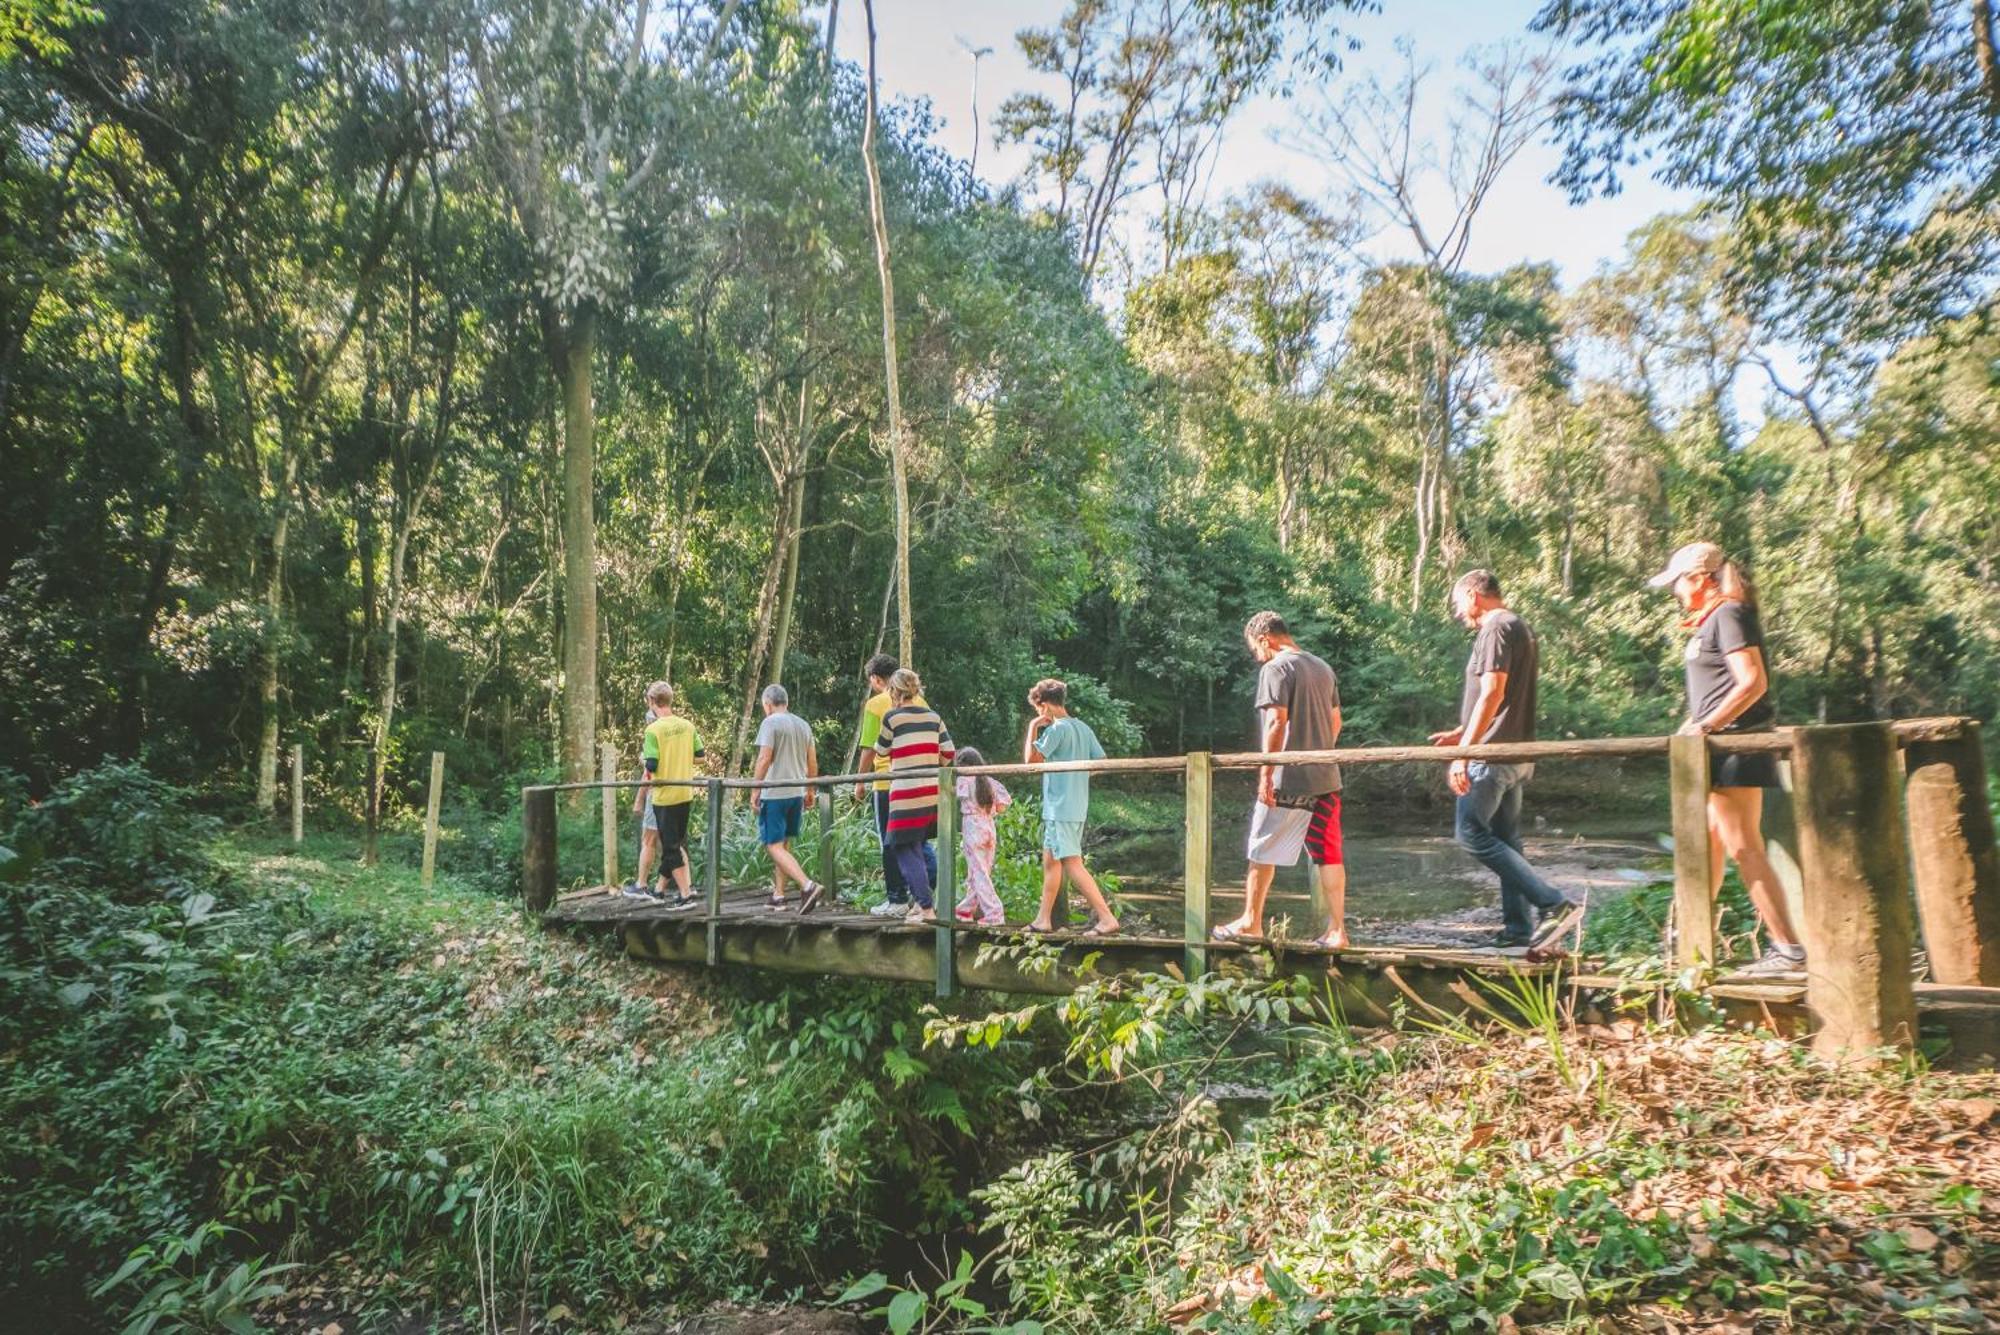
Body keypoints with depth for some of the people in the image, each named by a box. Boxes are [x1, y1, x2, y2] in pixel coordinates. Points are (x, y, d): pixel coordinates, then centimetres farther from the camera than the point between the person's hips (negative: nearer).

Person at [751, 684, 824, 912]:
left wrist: (754, 791, -11)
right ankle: (778, 896, 19)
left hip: (774, 794, -7)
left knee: (774, 846, -7)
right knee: (784, 844, 16)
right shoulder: (803, 725, 14)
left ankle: (807, 885, -22)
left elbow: (764, 759, -16)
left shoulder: (770, 723, -8)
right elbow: (813, 764, 15)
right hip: (797, 793, 7)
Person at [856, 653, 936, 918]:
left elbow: (869, 749, -10)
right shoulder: (917, 700, 7)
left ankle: (898, 900, 11)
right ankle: (939, 881, 1)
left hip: (887, 784, -5)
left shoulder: (875, 704, -8)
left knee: (891, 842, 5)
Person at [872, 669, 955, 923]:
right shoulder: (933, 717, 8)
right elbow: (949, 754, 7)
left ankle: (926, 908, -5)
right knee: (917, 848, 19)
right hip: (933, 792, 6)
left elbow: (880, 752, 7)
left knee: (907, 851, 1)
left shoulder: (892, 718, -6)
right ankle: (919, 900, 22)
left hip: (907, 794, -6)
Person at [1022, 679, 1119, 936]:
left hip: (1060, 807, -9)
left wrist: (1033, 729, -6)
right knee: (1050, 860, 16)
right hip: (1078, 806, 9)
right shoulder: (1083, 728, 11)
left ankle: (1107, 918, -12)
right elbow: (1102, 762, 11)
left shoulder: (1057, 728, -14)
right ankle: (1043, 919, 22)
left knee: (1073, 864, -9)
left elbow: (1031, 759, -16)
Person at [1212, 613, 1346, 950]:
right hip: (1326, 778, 7)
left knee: (1263, 851, 7)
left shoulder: (1275, 669, -10)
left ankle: (1250, 921, 18)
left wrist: (1266, 773, -15)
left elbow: (1276, 722, -18)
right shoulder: (1323, 667, 14)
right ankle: (1336, 931, 9)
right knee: (1329, 855, 7)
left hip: (1288, 780, -7)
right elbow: (1335, 721, 18)